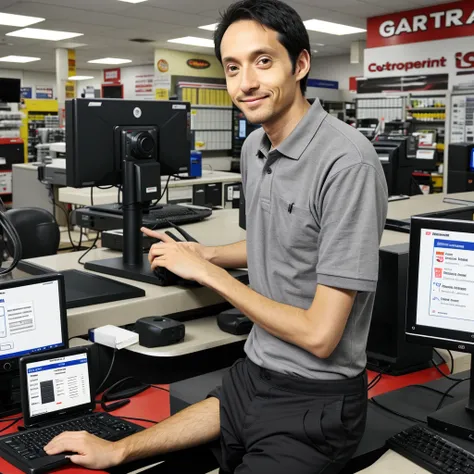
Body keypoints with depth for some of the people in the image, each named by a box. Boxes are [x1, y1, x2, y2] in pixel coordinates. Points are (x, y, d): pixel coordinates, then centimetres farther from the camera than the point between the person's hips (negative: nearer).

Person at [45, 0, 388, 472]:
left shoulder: (347, 162, -24)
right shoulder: (255, 147, 3)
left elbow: (319, 335, -24)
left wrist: (208, 272, -15)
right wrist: (201, 252, 12)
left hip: (314, 401, -7)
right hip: (250, 378, 7)